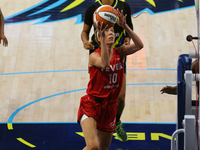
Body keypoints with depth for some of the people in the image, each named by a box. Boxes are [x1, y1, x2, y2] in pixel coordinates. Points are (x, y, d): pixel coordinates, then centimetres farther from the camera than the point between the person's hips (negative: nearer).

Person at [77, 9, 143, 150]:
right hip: (91, 104, -5)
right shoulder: (94, 56, -11)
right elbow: (105, 63, -34)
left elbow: (139, 45, -15)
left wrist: (125, 26, -26)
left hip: (109, 106, 5)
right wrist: (102, 37, -38)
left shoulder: (120, 52, 2)